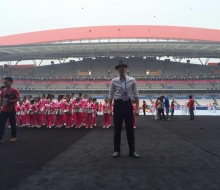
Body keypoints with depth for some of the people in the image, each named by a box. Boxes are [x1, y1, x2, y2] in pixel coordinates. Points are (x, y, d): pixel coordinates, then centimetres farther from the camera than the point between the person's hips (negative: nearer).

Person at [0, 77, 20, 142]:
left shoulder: (14, 90, -9)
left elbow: (18, 99, -10)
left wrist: (11, 101, -23)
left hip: (11, 110, -5)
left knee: (13, 123, 5)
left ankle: (14, 137, 18)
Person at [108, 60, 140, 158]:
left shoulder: (132, 80, 1)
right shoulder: (114, 81, 1)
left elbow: (136, 94, 2)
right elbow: (110, 95, 3)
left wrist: (137, 108, -4)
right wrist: (109, 109, -3)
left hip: (128, 104, 0)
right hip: (118, 105, 0)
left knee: (130, 128, 5)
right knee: (117, 128, 6)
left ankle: (132, 151, 16)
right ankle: (116, 150, 18)